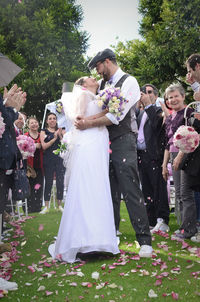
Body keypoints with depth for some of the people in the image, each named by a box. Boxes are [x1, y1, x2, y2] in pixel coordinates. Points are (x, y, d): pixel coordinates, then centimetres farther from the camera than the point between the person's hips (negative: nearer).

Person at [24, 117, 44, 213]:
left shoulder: (41, 136, 13)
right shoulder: (25, 136, 2)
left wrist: (40, 146, 1)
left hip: (39, 164, 3)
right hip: (29, 165, -3)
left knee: (39, 186, 3)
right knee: (30, 186, -5)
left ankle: (38, 207, 13)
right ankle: (29, 207, 4)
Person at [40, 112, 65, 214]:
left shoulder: (60, 131, 14)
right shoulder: (44, 132, 7)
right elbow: (44, 146, -4)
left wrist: (60, 136, -6)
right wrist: (54, 138, -9)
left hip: (60, 159, 2)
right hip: (48, 160, -2)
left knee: (60, 182, 0)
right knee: (48, 182, 0)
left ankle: (59, 205, 11)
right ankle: (46, 206, 6)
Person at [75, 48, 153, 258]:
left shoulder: (128, 81, -4)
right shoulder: (102, 85, 19)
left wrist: (90, 124, -15)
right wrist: (83, 119, -7)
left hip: (123, 141, -7)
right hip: (105, 142, 7)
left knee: (131, 191, -10)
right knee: (110, 191, 10)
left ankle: (145, 241, -5)